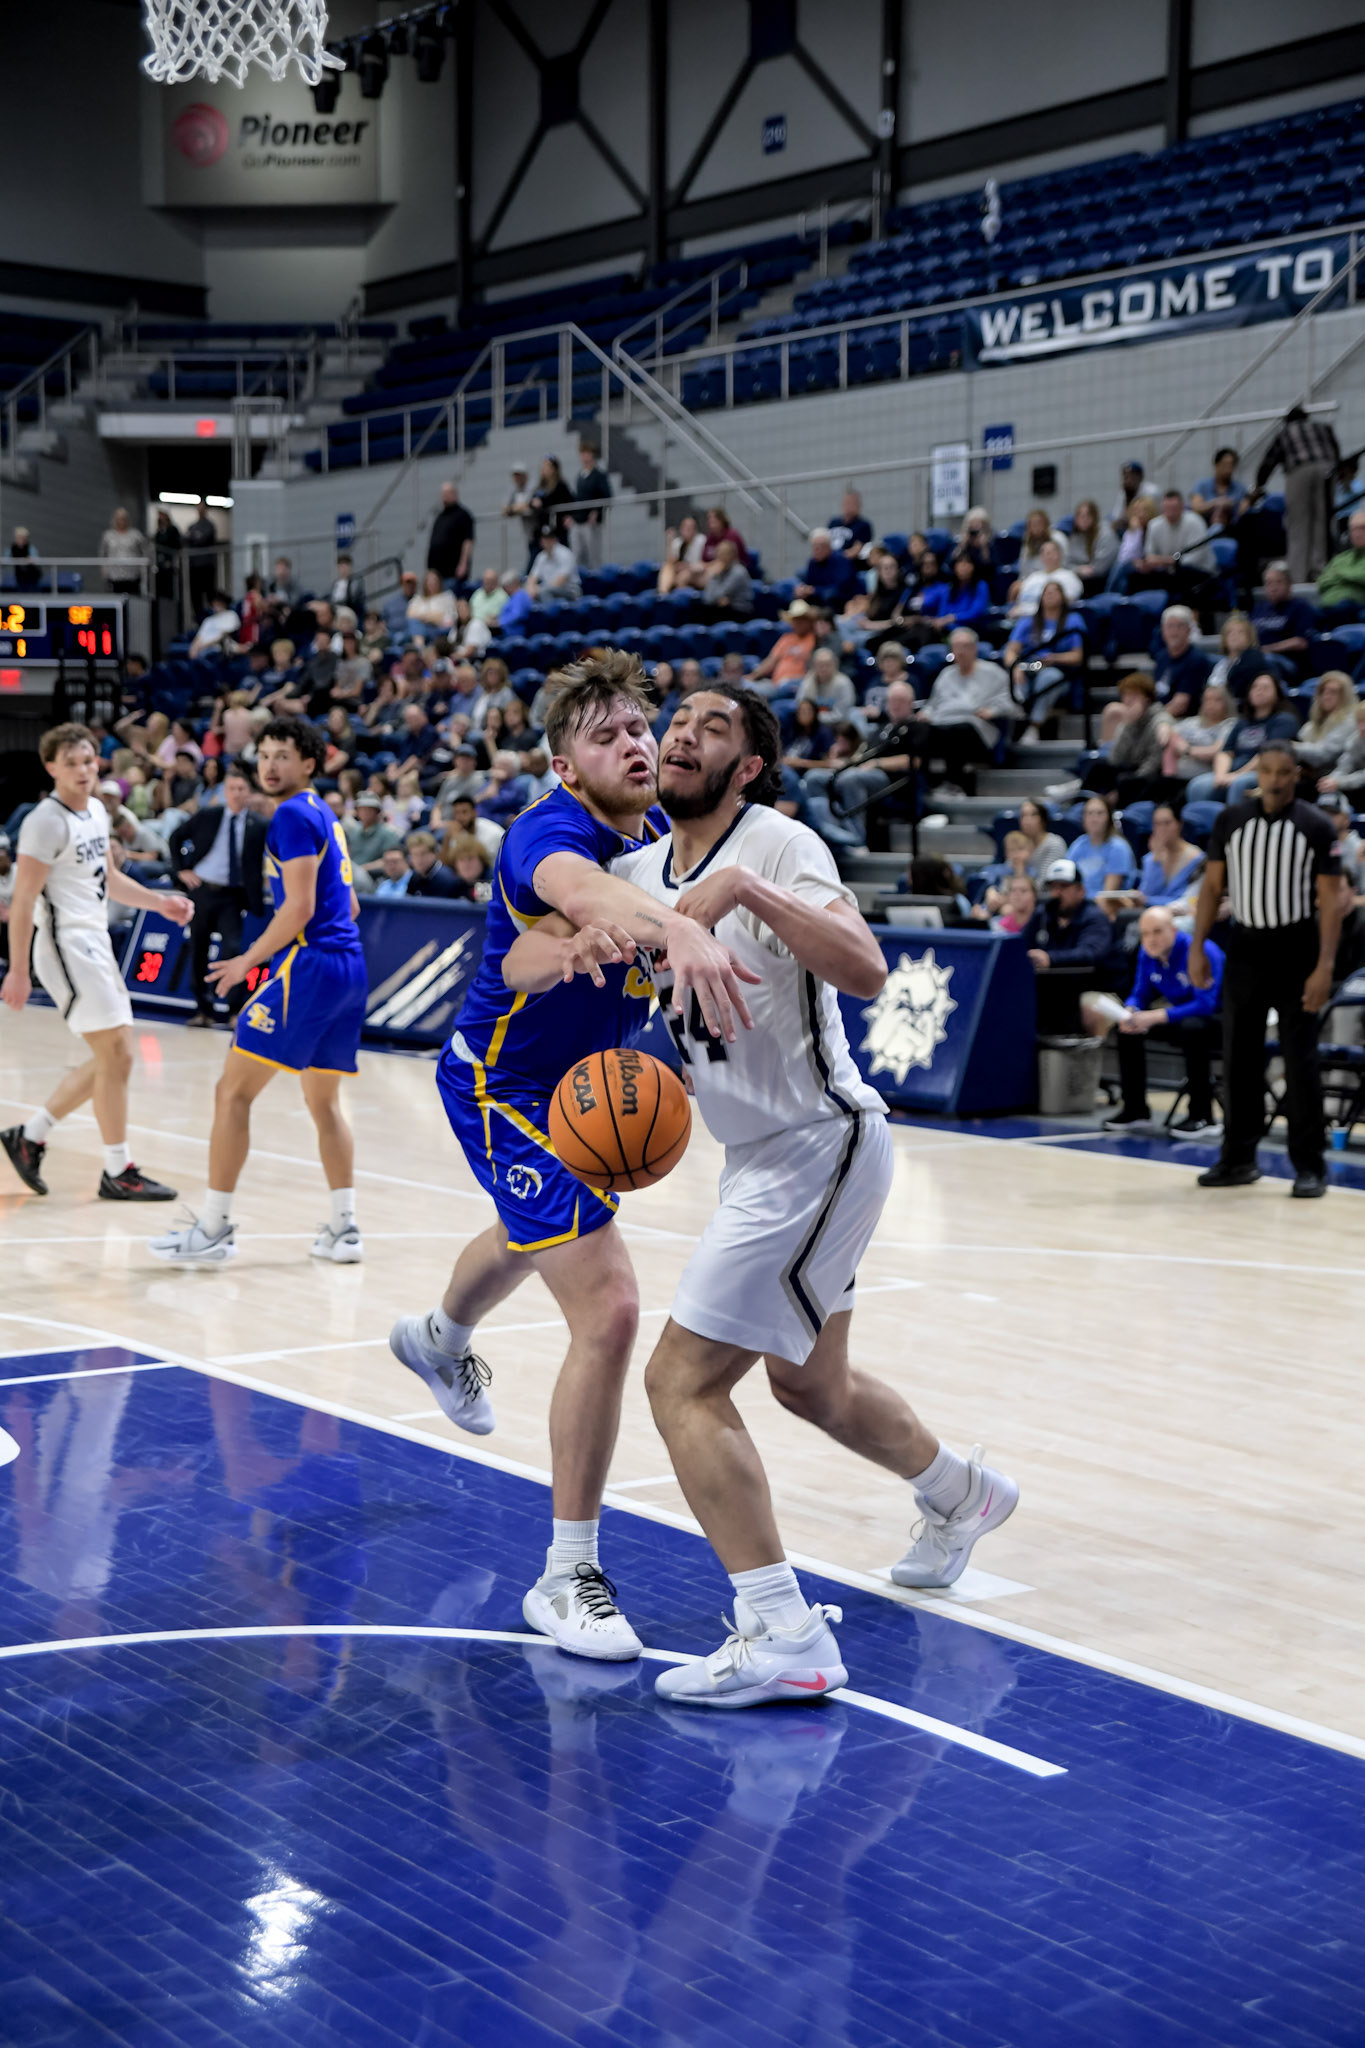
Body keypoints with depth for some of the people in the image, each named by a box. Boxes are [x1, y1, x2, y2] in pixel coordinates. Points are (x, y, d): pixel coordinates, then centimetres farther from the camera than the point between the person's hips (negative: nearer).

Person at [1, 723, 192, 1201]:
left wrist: (159, 902, 13)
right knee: (116, 1056, -7)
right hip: (66, 945, -9)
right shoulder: (47, 821, -14)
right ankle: (118, 1174, 2)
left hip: (94, 943, 9)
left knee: (112, 1057, 13)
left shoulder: (97, 811, 12)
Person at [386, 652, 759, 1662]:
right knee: (609, 1312, -19)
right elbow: (578, 886, -54)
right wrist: (679, 929, -77)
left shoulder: (659, 831, -4)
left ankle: (440, 1339, 73)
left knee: (537, 1235, 37)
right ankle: (569, 1576, -7)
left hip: (580, 1081, 9)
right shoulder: (549, 832, -31)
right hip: (507, 1091, -9)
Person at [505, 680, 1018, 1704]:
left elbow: (864, 972, -32)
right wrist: (575, 945, -23)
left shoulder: (781, 845, -17)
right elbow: (518, 962, -1)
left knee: (683, 1381, -13)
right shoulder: (641, 871, 7)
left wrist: (746, 889, -40)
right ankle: (961, 1495, 51)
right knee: (808, 1381, 26)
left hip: (817, 1147, -9)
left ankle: (784, 1637, -11)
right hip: (769, 1153, 9)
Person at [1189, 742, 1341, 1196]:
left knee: (1300, 1062, -3)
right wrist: (1198, 947, 0)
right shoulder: (1230, 820, 3)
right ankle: (1238, 1158, 17)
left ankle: (1309, 1166, 3)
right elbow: (1213, 886, 8)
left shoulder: (1316, 827, -6)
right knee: (1239, 1059, 7)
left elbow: (1330, 900, -7)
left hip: (1295, 948, -3)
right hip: (1244, 946, 3)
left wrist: (1324, 967, -15)